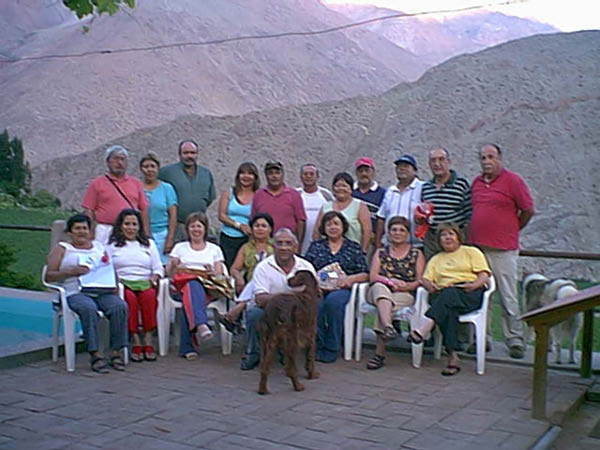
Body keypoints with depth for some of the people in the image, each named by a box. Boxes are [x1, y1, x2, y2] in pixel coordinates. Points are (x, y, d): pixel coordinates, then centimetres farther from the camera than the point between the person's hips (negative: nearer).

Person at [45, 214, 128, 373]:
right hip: (76, 293, -3)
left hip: (102, 291, 3)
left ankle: (116, 351, -22)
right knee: (89, 308, -37)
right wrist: (71, 272, -10)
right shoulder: (62, 248, 16)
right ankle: (95, 354, -32)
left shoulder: (99, 246, 26)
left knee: (120, 306, -28)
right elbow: (49, 276, 7)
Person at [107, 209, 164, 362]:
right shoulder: (112, 245, 19)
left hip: (145, 283, 1)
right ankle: (135, 342, -31)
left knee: (149, 296, -35)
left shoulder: (149, 244, 26)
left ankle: (148, 341, -32)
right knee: (130, 298, -36)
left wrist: (155, 276, -3)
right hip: (122, 284, -1)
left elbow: (158, 268, 18)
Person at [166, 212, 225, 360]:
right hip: (183, 284, 0)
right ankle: (201, 325, -62)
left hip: (207, 286, 0)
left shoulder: (214, 249, 26)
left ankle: (186, 347, -44)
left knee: (192, 293, -39)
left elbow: (220, 274, 15)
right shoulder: (180, 247, 25)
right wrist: (174, 267, -8)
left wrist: (213, 273, -9)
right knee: (193, 285, -41)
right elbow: (169, 273, 15)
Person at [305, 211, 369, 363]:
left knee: (333, 300, -36)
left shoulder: (354, 247, 17)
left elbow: (365, 274, 10)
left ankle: (331, 349, -25)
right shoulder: (315, 246, 21)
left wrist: (350, 278, -9)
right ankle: (318, 345, -22)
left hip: (342, 289, -1)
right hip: (318, 288, 1)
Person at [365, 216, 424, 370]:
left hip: (405, 295, -1)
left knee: (390, 304, -35)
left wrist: (406, 286, -13)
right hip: (378, 291, 1)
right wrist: (391, 281, -12)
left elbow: (420, 280, 7)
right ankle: (388, 327, -58)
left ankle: (379, 353, -38)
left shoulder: (417, 254, 18)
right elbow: (373, 277, 5)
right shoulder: (381, 252, 21)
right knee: (379, 287, -35)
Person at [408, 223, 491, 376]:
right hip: (443, 295, 3)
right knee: (448, 309, -36)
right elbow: (425, 279, 18)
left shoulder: (472, 252, 22)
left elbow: (484, 274, 9)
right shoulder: (436, 259, 32)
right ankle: (452, 355, -47)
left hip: (470, 294, -3)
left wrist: (475, 284, -13)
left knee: (449, 294, -39)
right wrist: (429, 285, -7)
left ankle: (422, 330, -57)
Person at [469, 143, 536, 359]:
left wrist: (511, 230, 7)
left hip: (502, 250, -5)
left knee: (508, 296, -2)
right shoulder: (476, 182, 14)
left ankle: (515, 340, 7)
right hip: (476, 247, 6)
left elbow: (529, 210, -1)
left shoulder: (512, 180, -3)